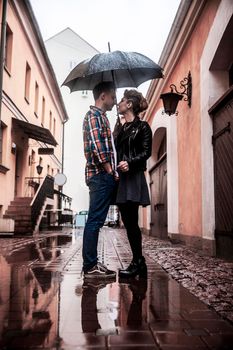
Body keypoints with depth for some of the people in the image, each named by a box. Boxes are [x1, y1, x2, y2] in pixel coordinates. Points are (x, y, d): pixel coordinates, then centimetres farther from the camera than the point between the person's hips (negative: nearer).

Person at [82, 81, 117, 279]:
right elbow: (96, 146, -18)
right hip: (101, 174, -10)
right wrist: (110, 170, -13)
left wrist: (111, 171, 14)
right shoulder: (94, 115, -6)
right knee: (95, 220, -8)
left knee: (95, 221, 10)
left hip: (102, 176, 10)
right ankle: (90, 267, -4)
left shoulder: (99, 116, 24)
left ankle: (91, 263, 15)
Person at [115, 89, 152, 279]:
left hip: (133, 177, -8)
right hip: (120, 177, 8)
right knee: (128, 222, 7)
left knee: (131, 221, -9)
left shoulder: (142, 126, -1)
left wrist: (129, 163, -22)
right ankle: (139, 263, 15)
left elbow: (146, 152, -9)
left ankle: (137, 263, 1)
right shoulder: (122, 128, 20)